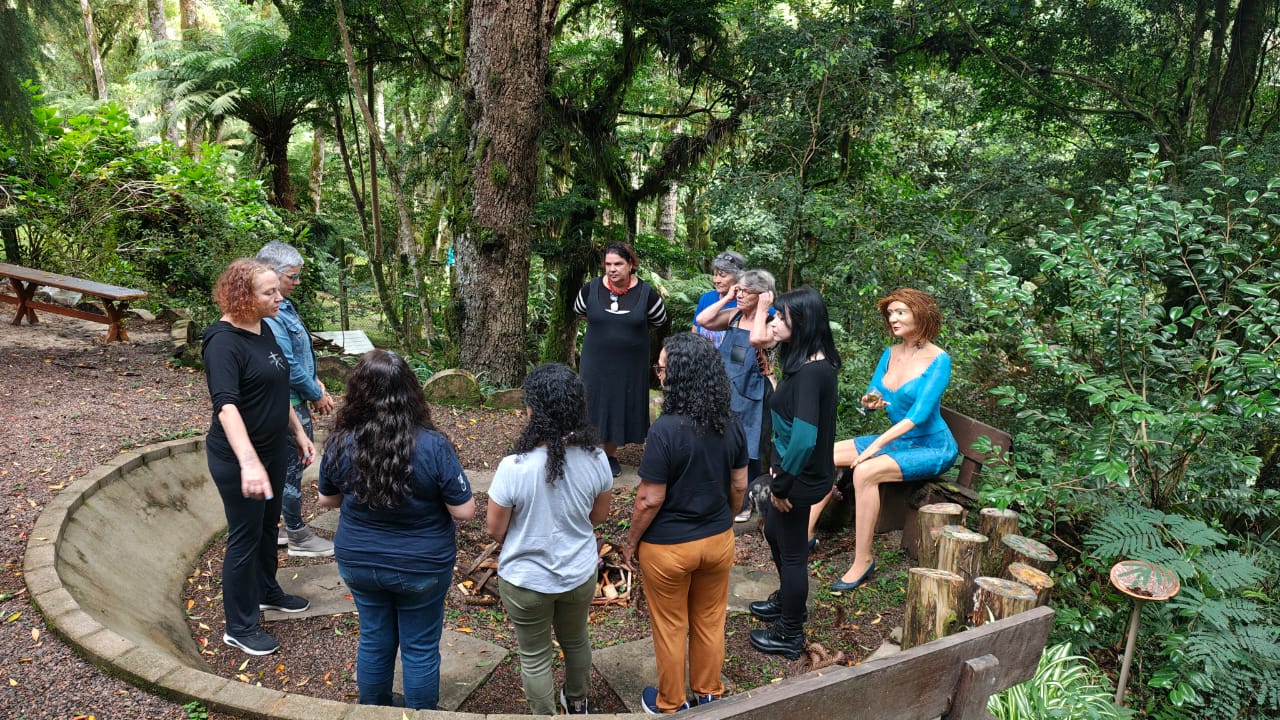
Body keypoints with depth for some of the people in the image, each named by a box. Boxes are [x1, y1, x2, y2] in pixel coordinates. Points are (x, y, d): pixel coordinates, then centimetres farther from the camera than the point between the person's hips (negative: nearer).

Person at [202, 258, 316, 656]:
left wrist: (298, 433, 16)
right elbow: (226, 406, -36)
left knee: (268, 525, 24)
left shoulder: (263, 330, 3)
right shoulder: (223, 341, -24)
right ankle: (239, 628, 22)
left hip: (274, 450, 8)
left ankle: (267, 591, 46)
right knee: (245, 538, 5)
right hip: (238, 460, -8)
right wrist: (248, 463, -47)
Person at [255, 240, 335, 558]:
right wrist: (318, 396, -10)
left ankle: (274, 529, 30)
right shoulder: (270, 315, -24)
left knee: (286, 469, 18)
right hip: (288, 405, -10)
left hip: (295, 403, 10)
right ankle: (298, 537, 16)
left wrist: (316, 383, 7)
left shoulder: (284, 306, 8)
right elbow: (288, 367, -22)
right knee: (291, 471, 3)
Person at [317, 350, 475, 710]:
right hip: (421, 566, -3)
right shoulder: (432, 445, -25)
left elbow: (327, 500, 2)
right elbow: (464, 511, -18)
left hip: (358, 561, 3)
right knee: (420, 647, 16)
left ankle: (372, 710, 45)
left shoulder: (340, 443, -15)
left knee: (374, 639, 24)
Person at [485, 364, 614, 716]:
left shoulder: (513, 467, -29)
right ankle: (578, 704, 54)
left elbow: (495, 530, -15)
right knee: (576, 640, 30)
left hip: (526, 580, -4)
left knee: (535, 657, 20)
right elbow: (599, 515, -2)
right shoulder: (596, 459, -18)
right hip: (579, 573, 4)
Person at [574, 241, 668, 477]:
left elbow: (660, 319, 6)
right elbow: (579, 311, 13)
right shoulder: (592, 288, -7)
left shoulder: (645, 292, -9)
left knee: (621, 406, 9)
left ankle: (610, 455, 26)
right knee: (595, 405, 5)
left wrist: (633, 324, 5)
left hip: (630, 364, 0)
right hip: (596, 361, 0)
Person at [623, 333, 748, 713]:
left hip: (669, 546, -5)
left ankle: (670, 704, 34)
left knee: (670, 627, 15)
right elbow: (739, 486, 3)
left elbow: (650, 500, -20)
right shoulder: (731, 425, -8)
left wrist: (631, 542, -5)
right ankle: (709, 694, 41)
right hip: (719, 539, 5)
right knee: (710, 621, 22)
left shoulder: (666, 430, -27)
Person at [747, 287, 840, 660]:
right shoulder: (812, 362, 2)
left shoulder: (810, 372, -27)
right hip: (797, 470, 9)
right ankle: (787, 601, 50)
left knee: (792, 551, 8)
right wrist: (779, 467, 15)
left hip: (802, 476, -9)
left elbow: (804, 437, -32)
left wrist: (782, 484, -20)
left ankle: (789, 635, 27)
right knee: (773, 532, 27)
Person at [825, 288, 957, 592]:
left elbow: (919, 413, -24)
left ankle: (863, 561, -21)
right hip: (898, 440, 8)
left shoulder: (938, 360, -16)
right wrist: (869, 401, -18)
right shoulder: (890, 354, 5)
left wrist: (875, 446, -28)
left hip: (931, 447, -8)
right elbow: (870, 395, 8)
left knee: (865, 471, -31)